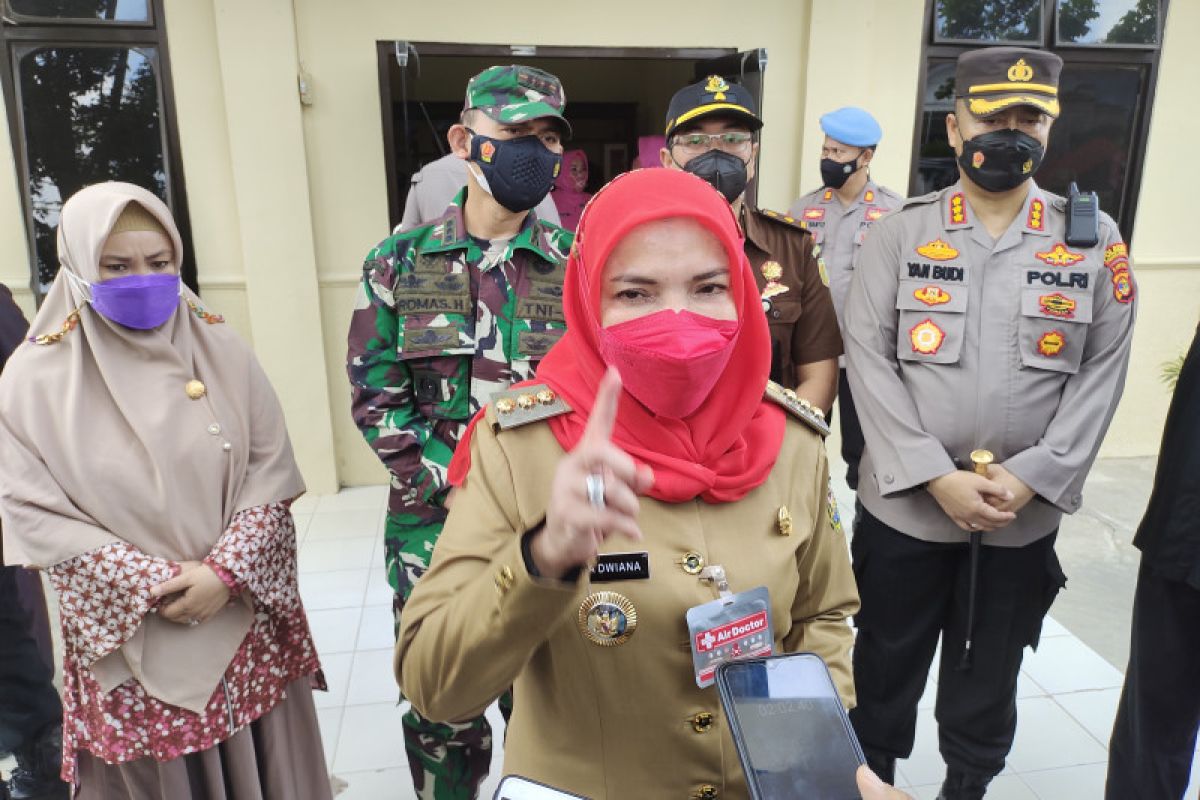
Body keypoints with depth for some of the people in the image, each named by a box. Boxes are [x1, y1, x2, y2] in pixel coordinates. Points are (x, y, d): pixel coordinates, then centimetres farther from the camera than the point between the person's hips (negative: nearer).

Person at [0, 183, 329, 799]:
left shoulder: (220, 352, -1)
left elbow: (270, 474, -3)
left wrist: (225, 572, -15)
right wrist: (152, 585, -15)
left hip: (244, 622, 2)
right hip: (126, 639, -1)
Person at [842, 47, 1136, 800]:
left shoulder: (1096, 239, 2)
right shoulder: (898, 233, -2)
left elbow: (1102, 372, -1)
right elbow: (869, 362, -9)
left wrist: (1031, 477, -13)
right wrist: (937, 477, -16)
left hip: (1025, 517, 1)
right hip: (905, 506, -1)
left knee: (988, 683, 19)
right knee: (884, 673, 15)